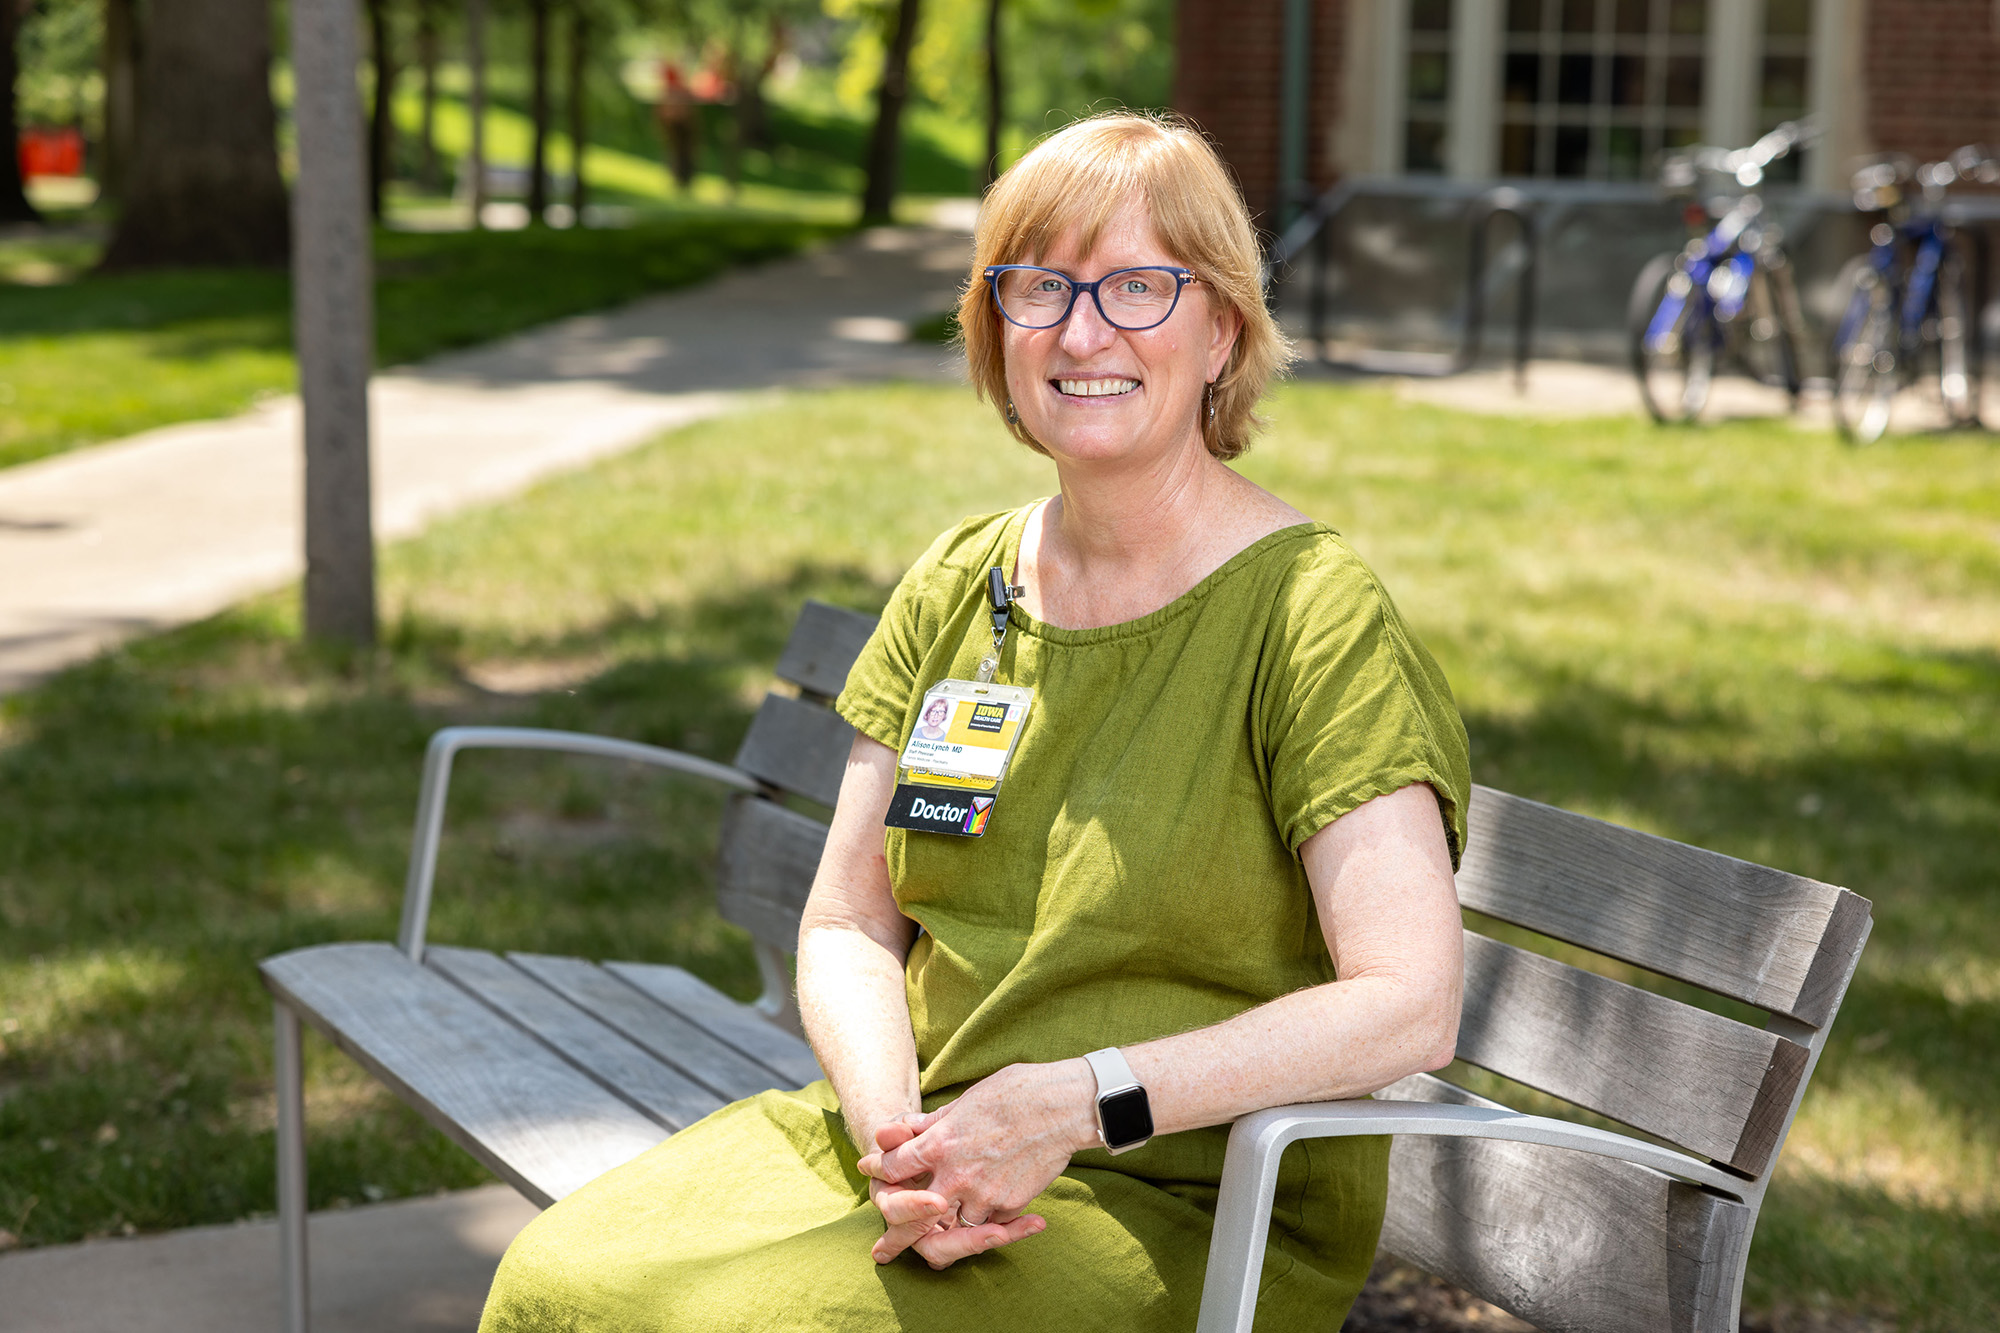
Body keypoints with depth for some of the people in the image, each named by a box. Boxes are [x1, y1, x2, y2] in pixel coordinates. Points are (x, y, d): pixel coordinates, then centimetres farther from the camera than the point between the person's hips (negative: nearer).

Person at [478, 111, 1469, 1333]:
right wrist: (891, 1128, -13)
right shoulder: (956, 589, 8)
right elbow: (847, 926, 8)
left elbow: (1411, 1005, -20)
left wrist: (1071, 1105, -23)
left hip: (1186, 1212, -5)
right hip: (918, 1135, 5)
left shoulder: (1311, 613, -11)